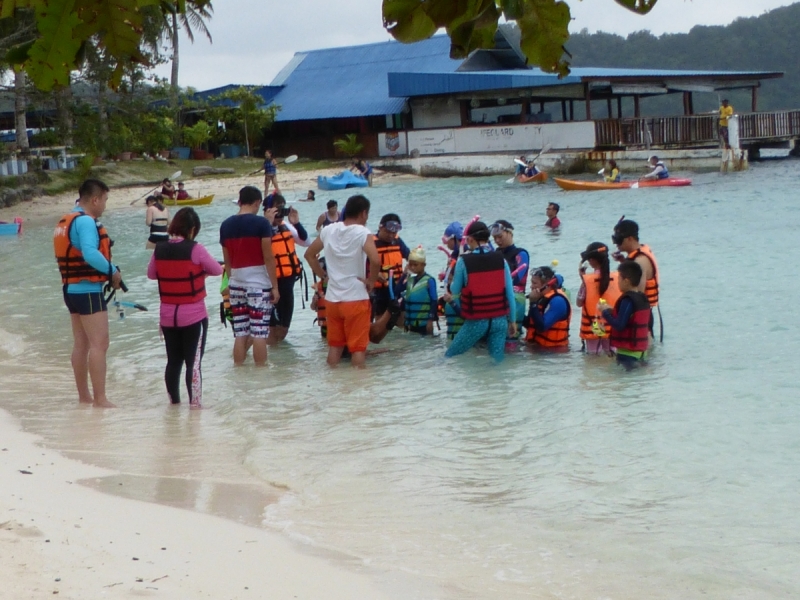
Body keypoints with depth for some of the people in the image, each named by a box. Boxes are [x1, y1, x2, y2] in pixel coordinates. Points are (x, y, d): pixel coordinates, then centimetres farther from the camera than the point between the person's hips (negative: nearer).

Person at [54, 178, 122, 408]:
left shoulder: (66, 221, 14)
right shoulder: (86, 221, -17)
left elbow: (78, 255, 12)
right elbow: (91, 254, -31)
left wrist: (107, 273, 3)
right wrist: (112, 271, -18)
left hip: (72, 289, 10)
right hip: (88, 291, -10)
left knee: (81, 344, 15)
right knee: (99, 344, -9)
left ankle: (84, 395, 23)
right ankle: (100, 399, -10)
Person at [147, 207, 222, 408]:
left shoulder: (159, 250, -1)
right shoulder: (195, 250, -14)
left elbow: (151, 274, 13)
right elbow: (218, 270, -4)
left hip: (168, 317, 5)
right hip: (194, 316, -5)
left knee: (173, 361, 15)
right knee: (193, 362, -2)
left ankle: (174, 400, 24)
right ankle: (195, 403, -3)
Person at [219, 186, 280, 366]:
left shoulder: (226, 225, 7)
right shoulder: (261, 223, -8)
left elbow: (227, 260, 12)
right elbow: (268, 258, -10)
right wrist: (275, 286, -5)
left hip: (236, 284, 5)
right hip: (258, 283, -5)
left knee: (240, 333, 10)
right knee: (259, 333, -2)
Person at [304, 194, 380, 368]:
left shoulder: (328, 231, 5)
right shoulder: (363, 233, -13)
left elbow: (309, 254, 15)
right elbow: (375, 260, -27)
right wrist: (371, 281, -11)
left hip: (332, 299, 5)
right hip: (356, 299, -5)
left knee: (334, 346, 16)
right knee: (358, 347, 2)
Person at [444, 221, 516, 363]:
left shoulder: (464, 261, -10)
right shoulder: (500, 259, -1)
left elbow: (455, 290, 1)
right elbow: (510, 293, 1)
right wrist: (512, 320, 10)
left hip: (476, 322, -3)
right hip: (500, 320, 3)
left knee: (450, 357, 10)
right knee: (497, 360, 9)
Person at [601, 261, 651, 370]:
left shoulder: (627, 301, -18)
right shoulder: (643, 299, 10)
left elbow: (619, 326, -24)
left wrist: (606, 312, -9)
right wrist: (613, 312, 15)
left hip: (628, 353, -10)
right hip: (641, 351, 10)